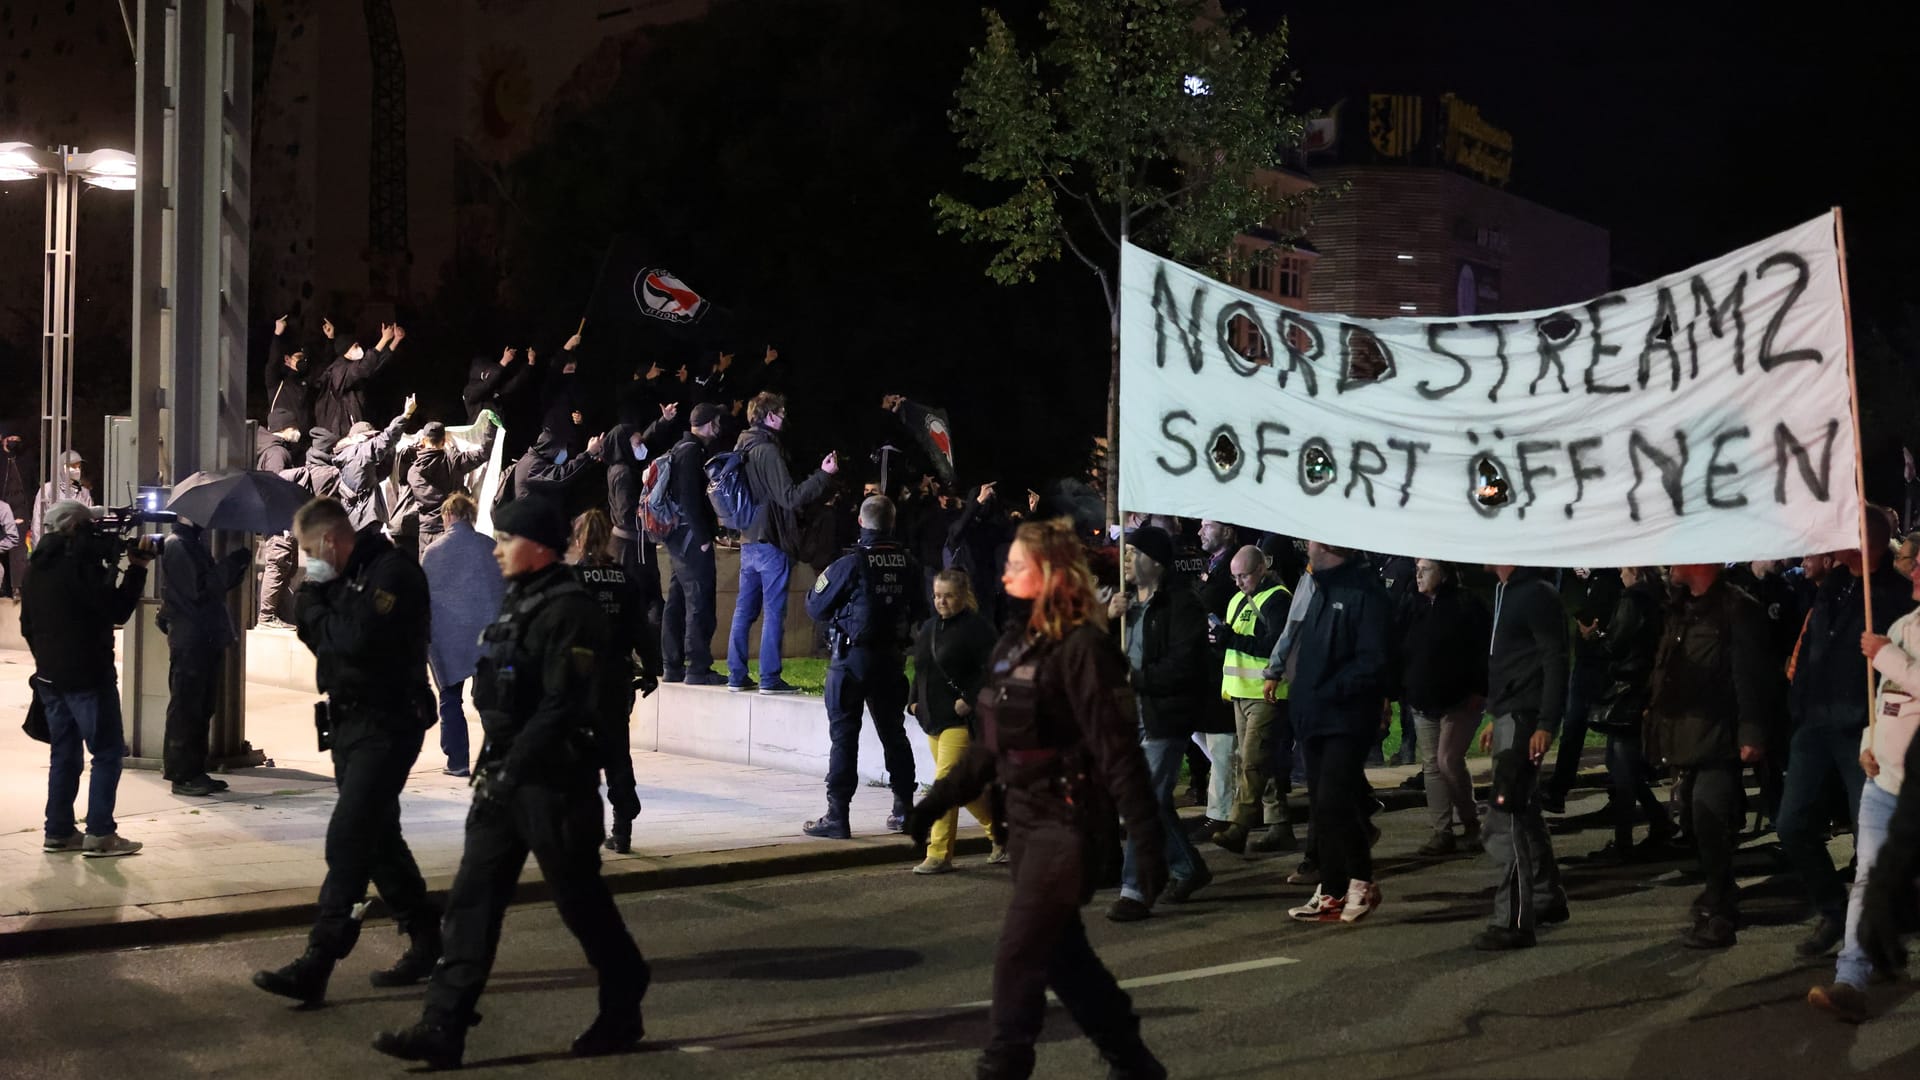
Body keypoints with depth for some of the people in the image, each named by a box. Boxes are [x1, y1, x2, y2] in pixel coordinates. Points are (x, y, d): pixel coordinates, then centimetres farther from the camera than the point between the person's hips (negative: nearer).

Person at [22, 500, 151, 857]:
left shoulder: (38, 567, 12)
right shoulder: (80, 564, -16)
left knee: (64, 753, 14)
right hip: (87, 676, -9)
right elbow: (117, 611, -17)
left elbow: (27, 625, 18)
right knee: (108, 752, -4)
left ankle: (58, 831, 14)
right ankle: (100, 834, -7)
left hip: (50, 676, 9)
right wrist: (137, 569, -11)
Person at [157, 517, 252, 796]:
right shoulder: (177, 545, -12)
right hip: (188, 640, -9)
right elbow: (199, 588, -21)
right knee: (186, 707, -4)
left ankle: (195, 772, 18)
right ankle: (181, 775, 0)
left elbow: (213, 584, 21)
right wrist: (234, 563, -19)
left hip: (205, 639, 9)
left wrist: (236, 570, 6)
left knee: (202, 707, 12)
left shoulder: (194, 543, 17)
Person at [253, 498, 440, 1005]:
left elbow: (358, 639, -27)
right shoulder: (345, 577, 14)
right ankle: (426, 940, 26)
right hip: (350, 722, 10)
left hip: (386, 726, -10)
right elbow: (319, 634, 13)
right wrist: (312, 600, -6)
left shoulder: (392, 573, -15)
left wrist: (314, 613, -11)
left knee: (348, 840, -13)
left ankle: (316, 967, -14)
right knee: (378, 837, 15)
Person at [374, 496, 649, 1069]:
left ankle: (623, 1011, 22)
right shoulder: (518, 603, 14)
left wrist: (510, 768, -21)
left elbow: (562, 709, -22)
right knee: (472, 897, 4)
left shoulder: (570, 611, -16)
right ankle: (443, 1028, 4)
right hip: (504, 775, 9)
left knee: (580, 900, 4)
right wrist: (493, 765, 17)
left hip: (554, 780, -9)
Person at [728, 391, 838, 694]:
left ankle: (737, 676, 13)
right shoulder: (768, 451, -15)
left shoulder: (743, 449, 12)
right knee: (774, 612, -3)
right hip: (771, 543, -9)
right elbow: (790, 497, -19)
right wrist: (824, 475, -15)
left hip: (748, 541, 9)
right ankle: (770, 678, -2)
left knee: (744, 610, 11)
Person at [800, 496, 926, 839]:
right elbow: (919, 612, 9)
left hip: (852, 656, -4)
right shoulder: (908, 563, -1)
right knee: (893, 733, 16)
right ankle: (904, 810, 22)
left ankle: (836, 817, -4)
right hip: (893, 656, 4)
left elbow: (816, 607, -6)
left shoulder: (851, 563, -13)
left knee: (844, 736, -2)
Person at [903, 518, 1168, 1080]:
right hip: (1026, 817, 9)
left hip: (1068, 823, -9)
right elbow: (992, 743, 18)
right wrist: (940, 798, 19)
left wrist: (1147, 840, -22)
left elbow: (1118, 753, -19)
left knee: (1019, 954, -6)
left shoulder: (1081, 649, -16)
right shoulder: (1014, 642, 9)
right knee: (1062, 950, 15)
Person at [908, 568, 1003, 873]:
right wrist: (915, 700, 11)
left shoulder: (976, 628, -9)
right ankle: (1000, 834, 28)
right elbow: (920, 669, 24)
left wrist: (969, 700, -21)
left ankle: (939, 855, -8)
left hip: (960, 720, -8)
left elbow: (991, 671, -15)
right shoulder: (929, 628, 16)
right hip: (933, 719, 8)